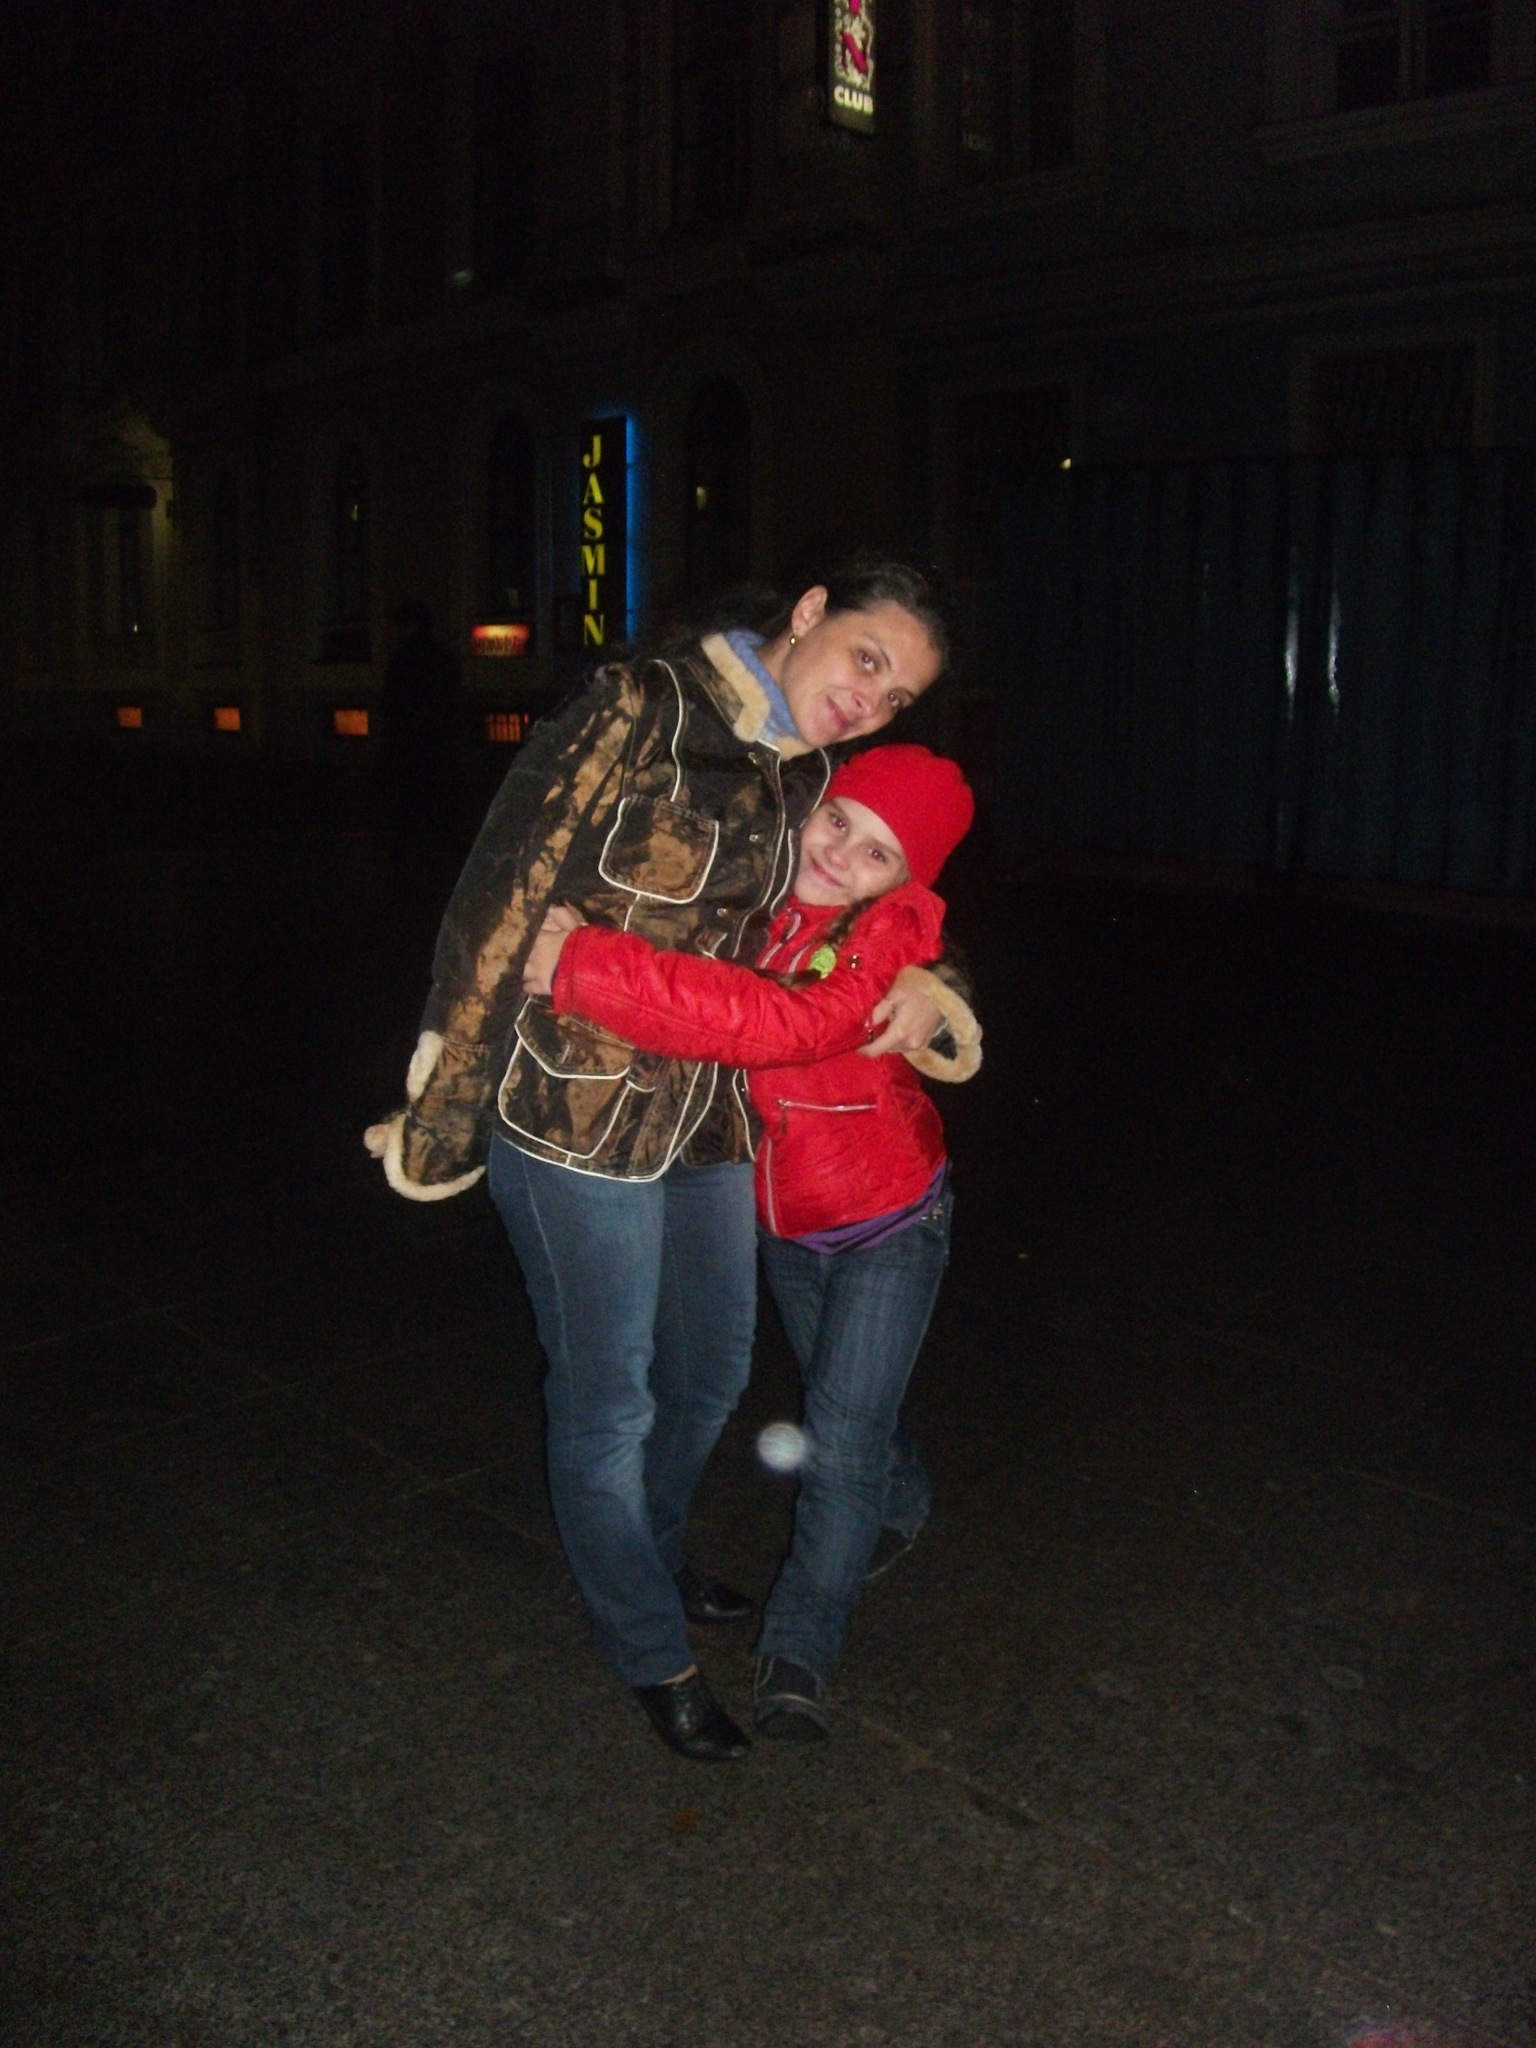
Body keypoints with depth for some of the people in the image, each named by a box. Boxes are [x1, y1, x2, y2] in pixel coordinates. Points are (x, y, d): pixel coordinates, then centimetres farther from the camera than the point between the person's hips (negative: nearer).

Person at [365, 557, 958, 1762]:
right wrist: (443, 1117, -15)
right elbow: (507, 899, -18)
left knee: (712, 1374, 23)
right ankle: (650, 1653, 33)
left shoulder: (811, 778, 3)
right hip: (576, 1113, -7)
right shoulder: (643, 712, -19)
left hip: (710, 1119, 8)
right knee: (609, 1403, 9)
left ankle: (649, 1560, 52)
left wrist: (921, 983, -4)